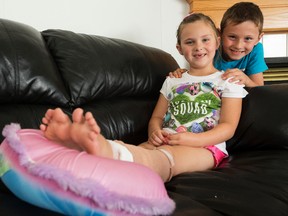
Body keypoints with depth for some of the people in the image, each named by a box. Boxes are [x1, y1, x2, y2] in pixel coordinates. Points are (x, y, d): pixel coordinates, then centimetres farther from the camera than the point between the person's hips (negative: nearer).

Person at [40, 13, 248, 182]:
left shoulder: (227, 81, 10)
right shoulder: (172, 81, 23)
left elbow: (228, 127, 0)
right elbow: (157, 117, 22)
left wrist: (191, 139, -16)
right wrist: (154, 132, -5)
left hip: (206, 146, -4)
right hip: (166, 142, 4)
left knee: (164, 158, -39)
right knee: (134, 149, -30)